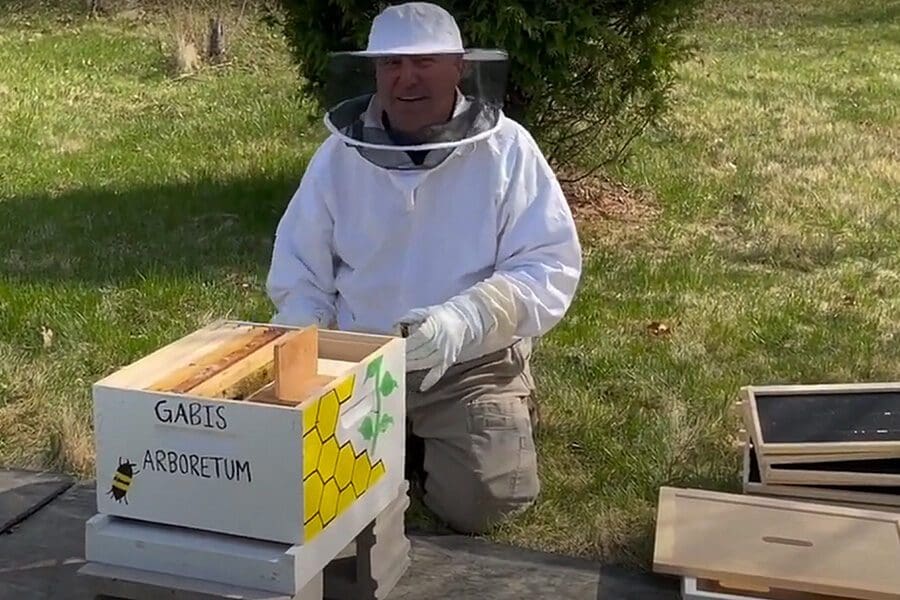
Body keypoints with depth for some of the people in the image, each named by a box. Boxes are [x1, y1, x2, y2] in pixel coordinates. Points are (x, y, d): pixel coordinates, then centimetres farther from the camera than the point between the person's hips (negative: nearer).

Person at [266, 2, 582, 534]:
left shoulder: (506, 149, -9)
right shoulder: (340, 153, -1)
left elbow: (552, 266, -13)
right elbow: (299, 270, 9)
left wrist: (462, 321, -29)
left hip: (472, 364, -2)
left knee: (479, 502, -18)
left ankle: (429, 440, 17)